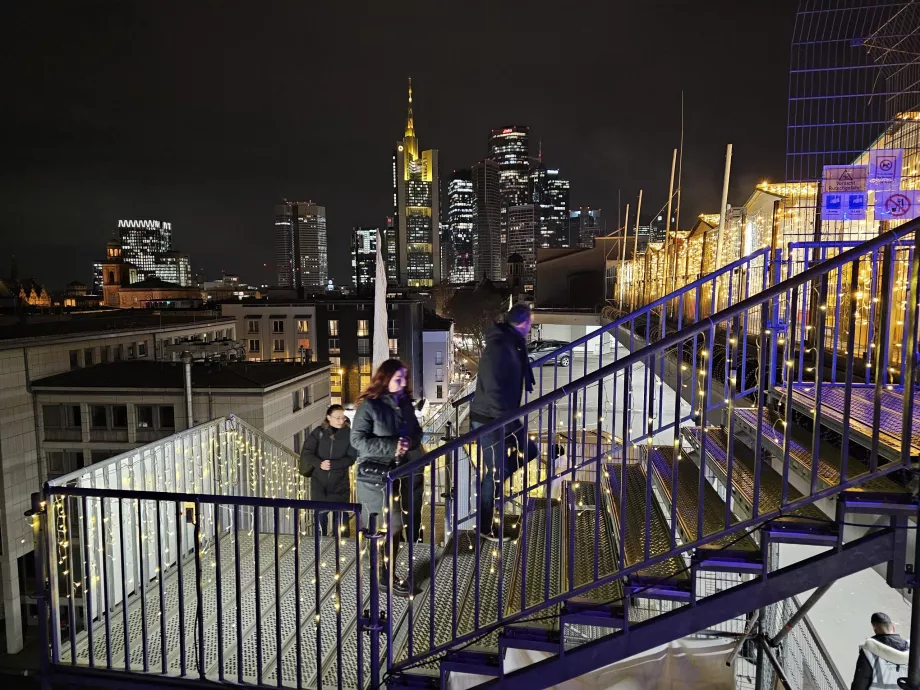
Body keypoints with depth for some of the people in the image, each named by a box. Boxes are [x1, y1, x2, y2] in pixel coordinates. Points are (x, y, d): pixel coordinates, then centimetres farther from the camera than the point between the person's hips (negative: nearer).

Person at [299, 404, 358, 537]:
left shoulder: (349, 434, -6)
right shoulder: (319, 432, -3)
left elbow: (351, 458, -8)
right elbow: (306, 452, -3)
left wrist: (332, 464, -21)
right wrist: (320, 463, -20)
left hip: (340, 481, -1)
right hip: (319, 480, 1)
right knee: (320, 512, 8)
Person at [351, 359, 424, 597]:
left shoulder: (405, 403, 8)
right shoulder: (369, 406, -11)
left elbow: (417, 432, 12)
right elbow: (358, 439, -15)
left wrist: (409, 442, -12)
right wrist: (392, 446, -23)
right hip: (376, 477, -6)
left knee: (396, 525, 12)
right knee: (386, 527, -1)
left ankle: (387, 571, 25)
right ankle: (384, 577, 12)